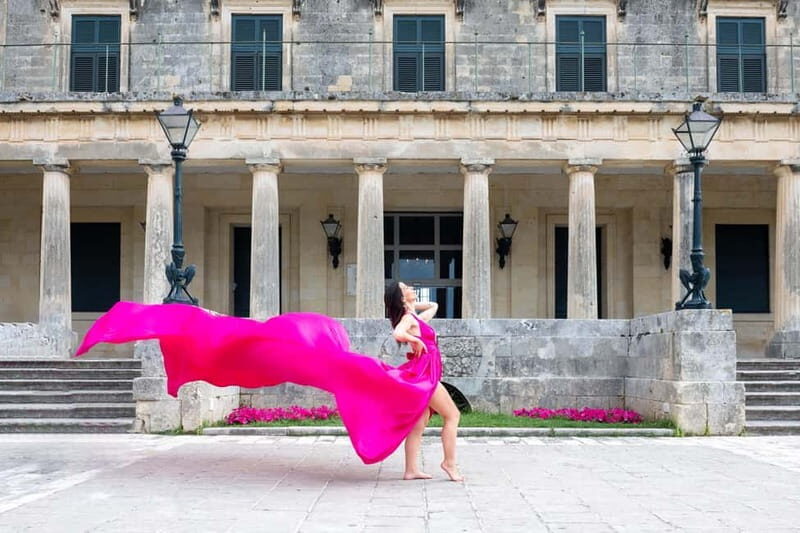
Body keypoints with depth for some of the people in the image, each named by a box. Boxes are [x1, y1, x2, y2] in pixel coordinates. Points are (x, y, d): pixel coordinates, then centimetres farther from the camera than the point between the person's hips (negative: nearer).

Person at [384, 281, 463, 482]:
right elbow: (398, 333, -31)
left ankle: (411, 470, 7)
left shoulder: (418, 318, 17)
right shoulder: (408, 318, -9)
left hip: (426, 374, 9)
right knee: (452, 415, -4)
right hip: (424, 373, -9)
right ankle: (450, 463, -1)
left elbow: (434, 306, 37)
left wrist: (414, 305, 24)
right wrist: (416, 341, -16)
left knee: (419, 425, 6)